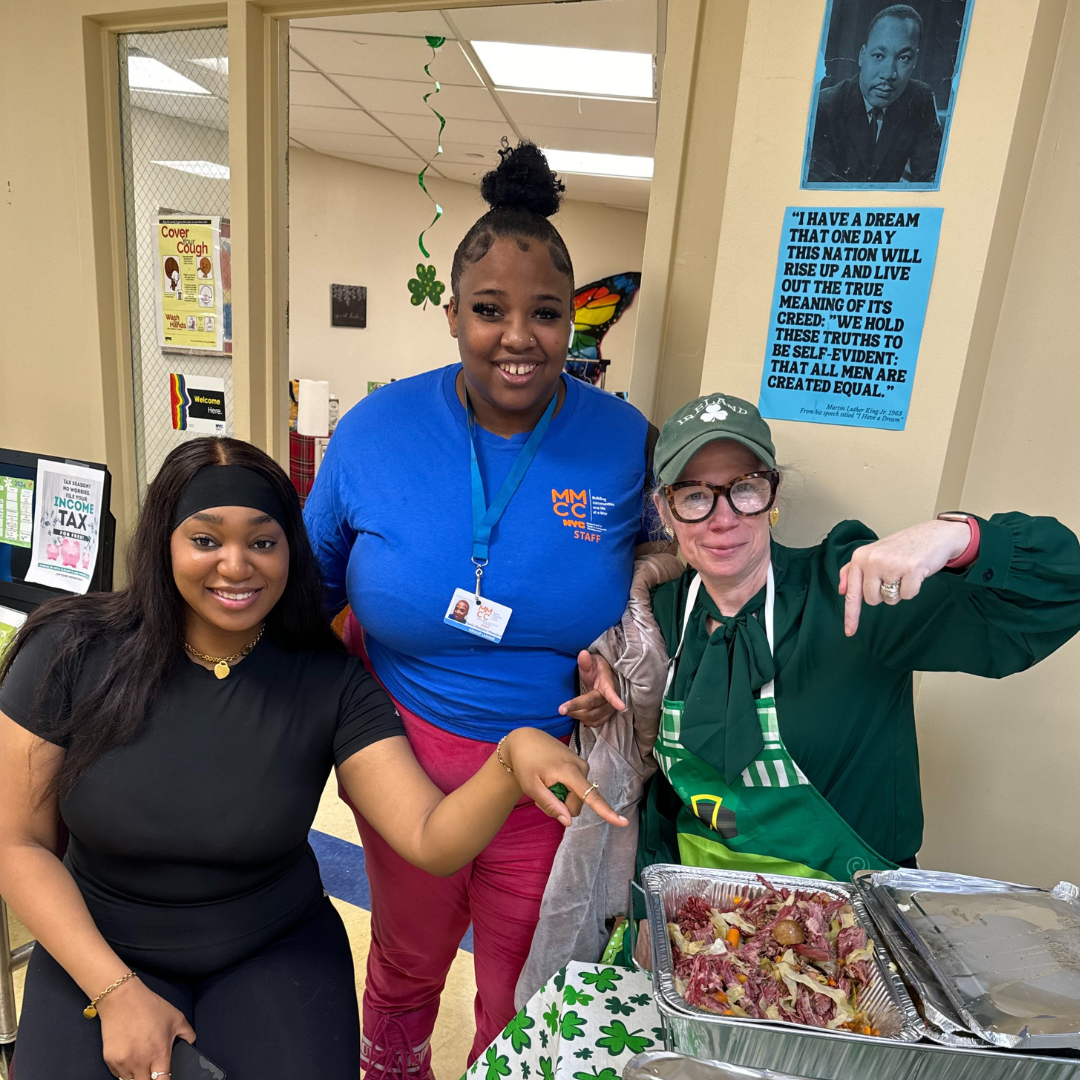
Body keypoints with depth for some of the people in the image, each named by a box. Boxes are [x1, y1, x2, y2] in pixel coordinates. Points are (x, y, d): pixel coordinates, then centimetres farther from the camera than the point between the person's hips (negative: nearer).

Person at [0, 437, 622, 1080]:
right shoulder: (72, 655, -13)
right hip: (102, 954, 1)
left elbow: (432, 842, -21)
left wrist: (512, 759, -41)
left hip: (277, 952, 0)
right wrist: (116, 991, -14)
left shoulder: (331, 683, -15)